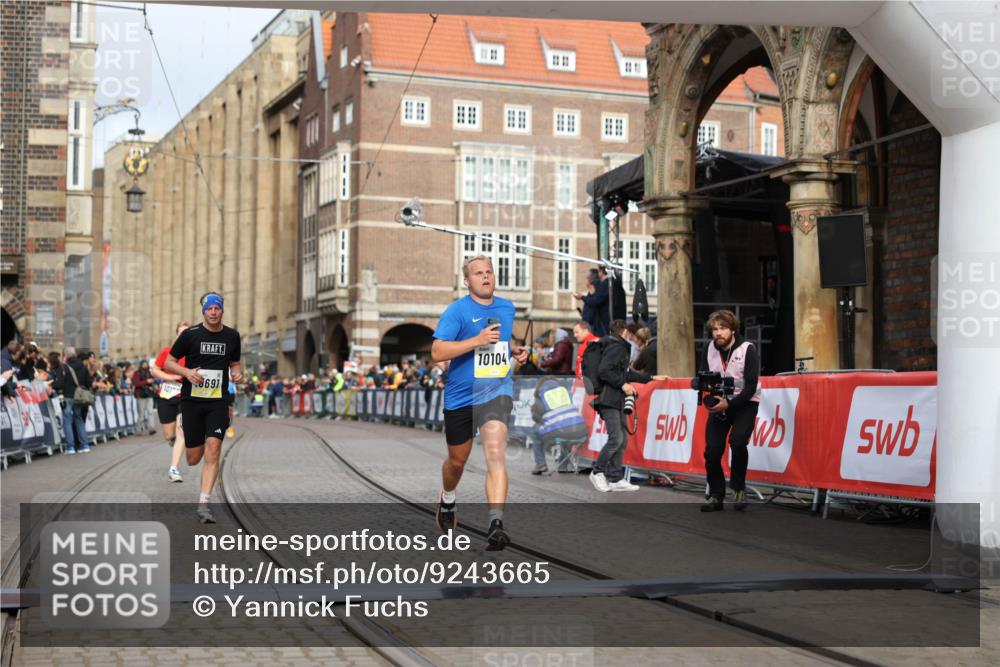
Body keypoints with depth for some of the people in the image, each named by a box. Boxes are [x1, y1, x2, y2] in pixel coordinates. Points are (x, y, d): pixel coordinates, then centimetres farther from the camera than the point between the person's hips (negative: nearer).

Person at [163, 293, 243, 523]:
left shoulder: (232, 336, 6)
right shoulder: (190, 334, -3)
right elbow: (169, 362, 3)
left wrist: (237, 373, -2)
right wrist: (187, 372, -16)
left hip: (218, 402, 1)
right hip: (192, 400, -1)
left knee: (213, 449, -16)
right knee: (193, 459, 3)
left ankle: (204, 504, -12)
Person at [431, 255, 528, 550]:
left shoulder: (507, 308, 10)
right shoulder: (457, 311, -7)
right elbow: (437, 352, -16)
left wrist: (515, 351, 8)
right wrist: (477, 341, -23)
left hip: (496, 392, 1)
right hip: (460, 396, -1)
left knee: (495, 453, -21)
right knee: (457, 461, 15)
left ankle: (496, 524, -29)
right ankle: (447, 500, 49)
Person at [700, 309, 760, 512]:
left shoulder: (747, 349, -16)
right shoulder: (711, 349, -1)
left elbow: (751, 387, -19)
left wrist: (729, 404, -29)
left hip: (744, 403, -4)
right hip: (719, 404, 4)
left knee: (737, 441, -26)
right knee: (712, 450, -8)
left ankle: (739, 489, -6)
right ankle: (716, 496, 9)